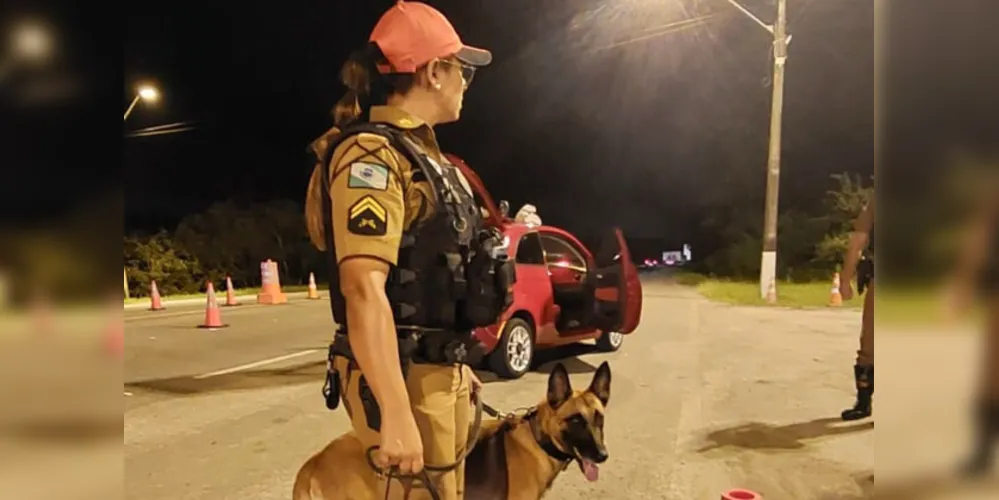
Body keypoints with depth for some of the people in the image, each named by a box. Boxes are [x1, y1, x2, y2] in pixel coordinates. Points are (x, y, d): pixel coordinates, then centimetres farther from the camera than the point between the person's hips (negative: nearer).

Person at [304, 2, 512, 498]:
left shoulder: (419, 150, 13)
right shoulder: (372, 154, -16)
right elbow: (364, 290, -25)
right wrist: (396, 412, -28)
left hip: (440, 368, 9)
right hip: (405, 376, -9)